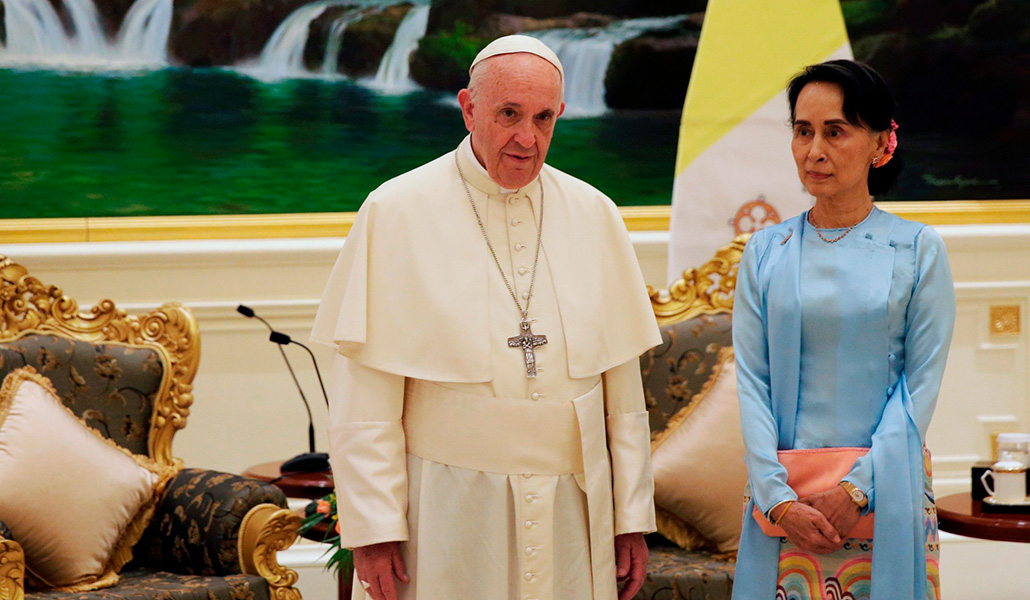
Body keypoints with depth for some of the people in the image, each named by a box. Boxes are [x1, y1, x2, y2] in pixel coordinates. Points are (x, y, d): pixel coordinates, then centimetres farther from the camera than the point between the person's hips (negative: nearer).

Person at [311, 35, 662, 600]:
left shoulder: (594, 215, 8)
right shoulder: (396, 212, -3)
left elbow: (622, 385, 10)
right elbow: (364, 398, -6)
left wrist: (633, 517, 7)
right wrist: (372, 527, -10)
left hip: (572, 513, 3)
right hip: (445, 519, -3)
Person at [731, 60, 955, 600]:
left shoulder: (918, 249, 0)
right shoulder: (765, 252, 6)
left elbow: (922, 382, -3)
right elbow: (751, 380, 1)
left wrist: (859, 486, -13)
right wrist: (778, 495, -10)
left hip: (886, 489, -1)